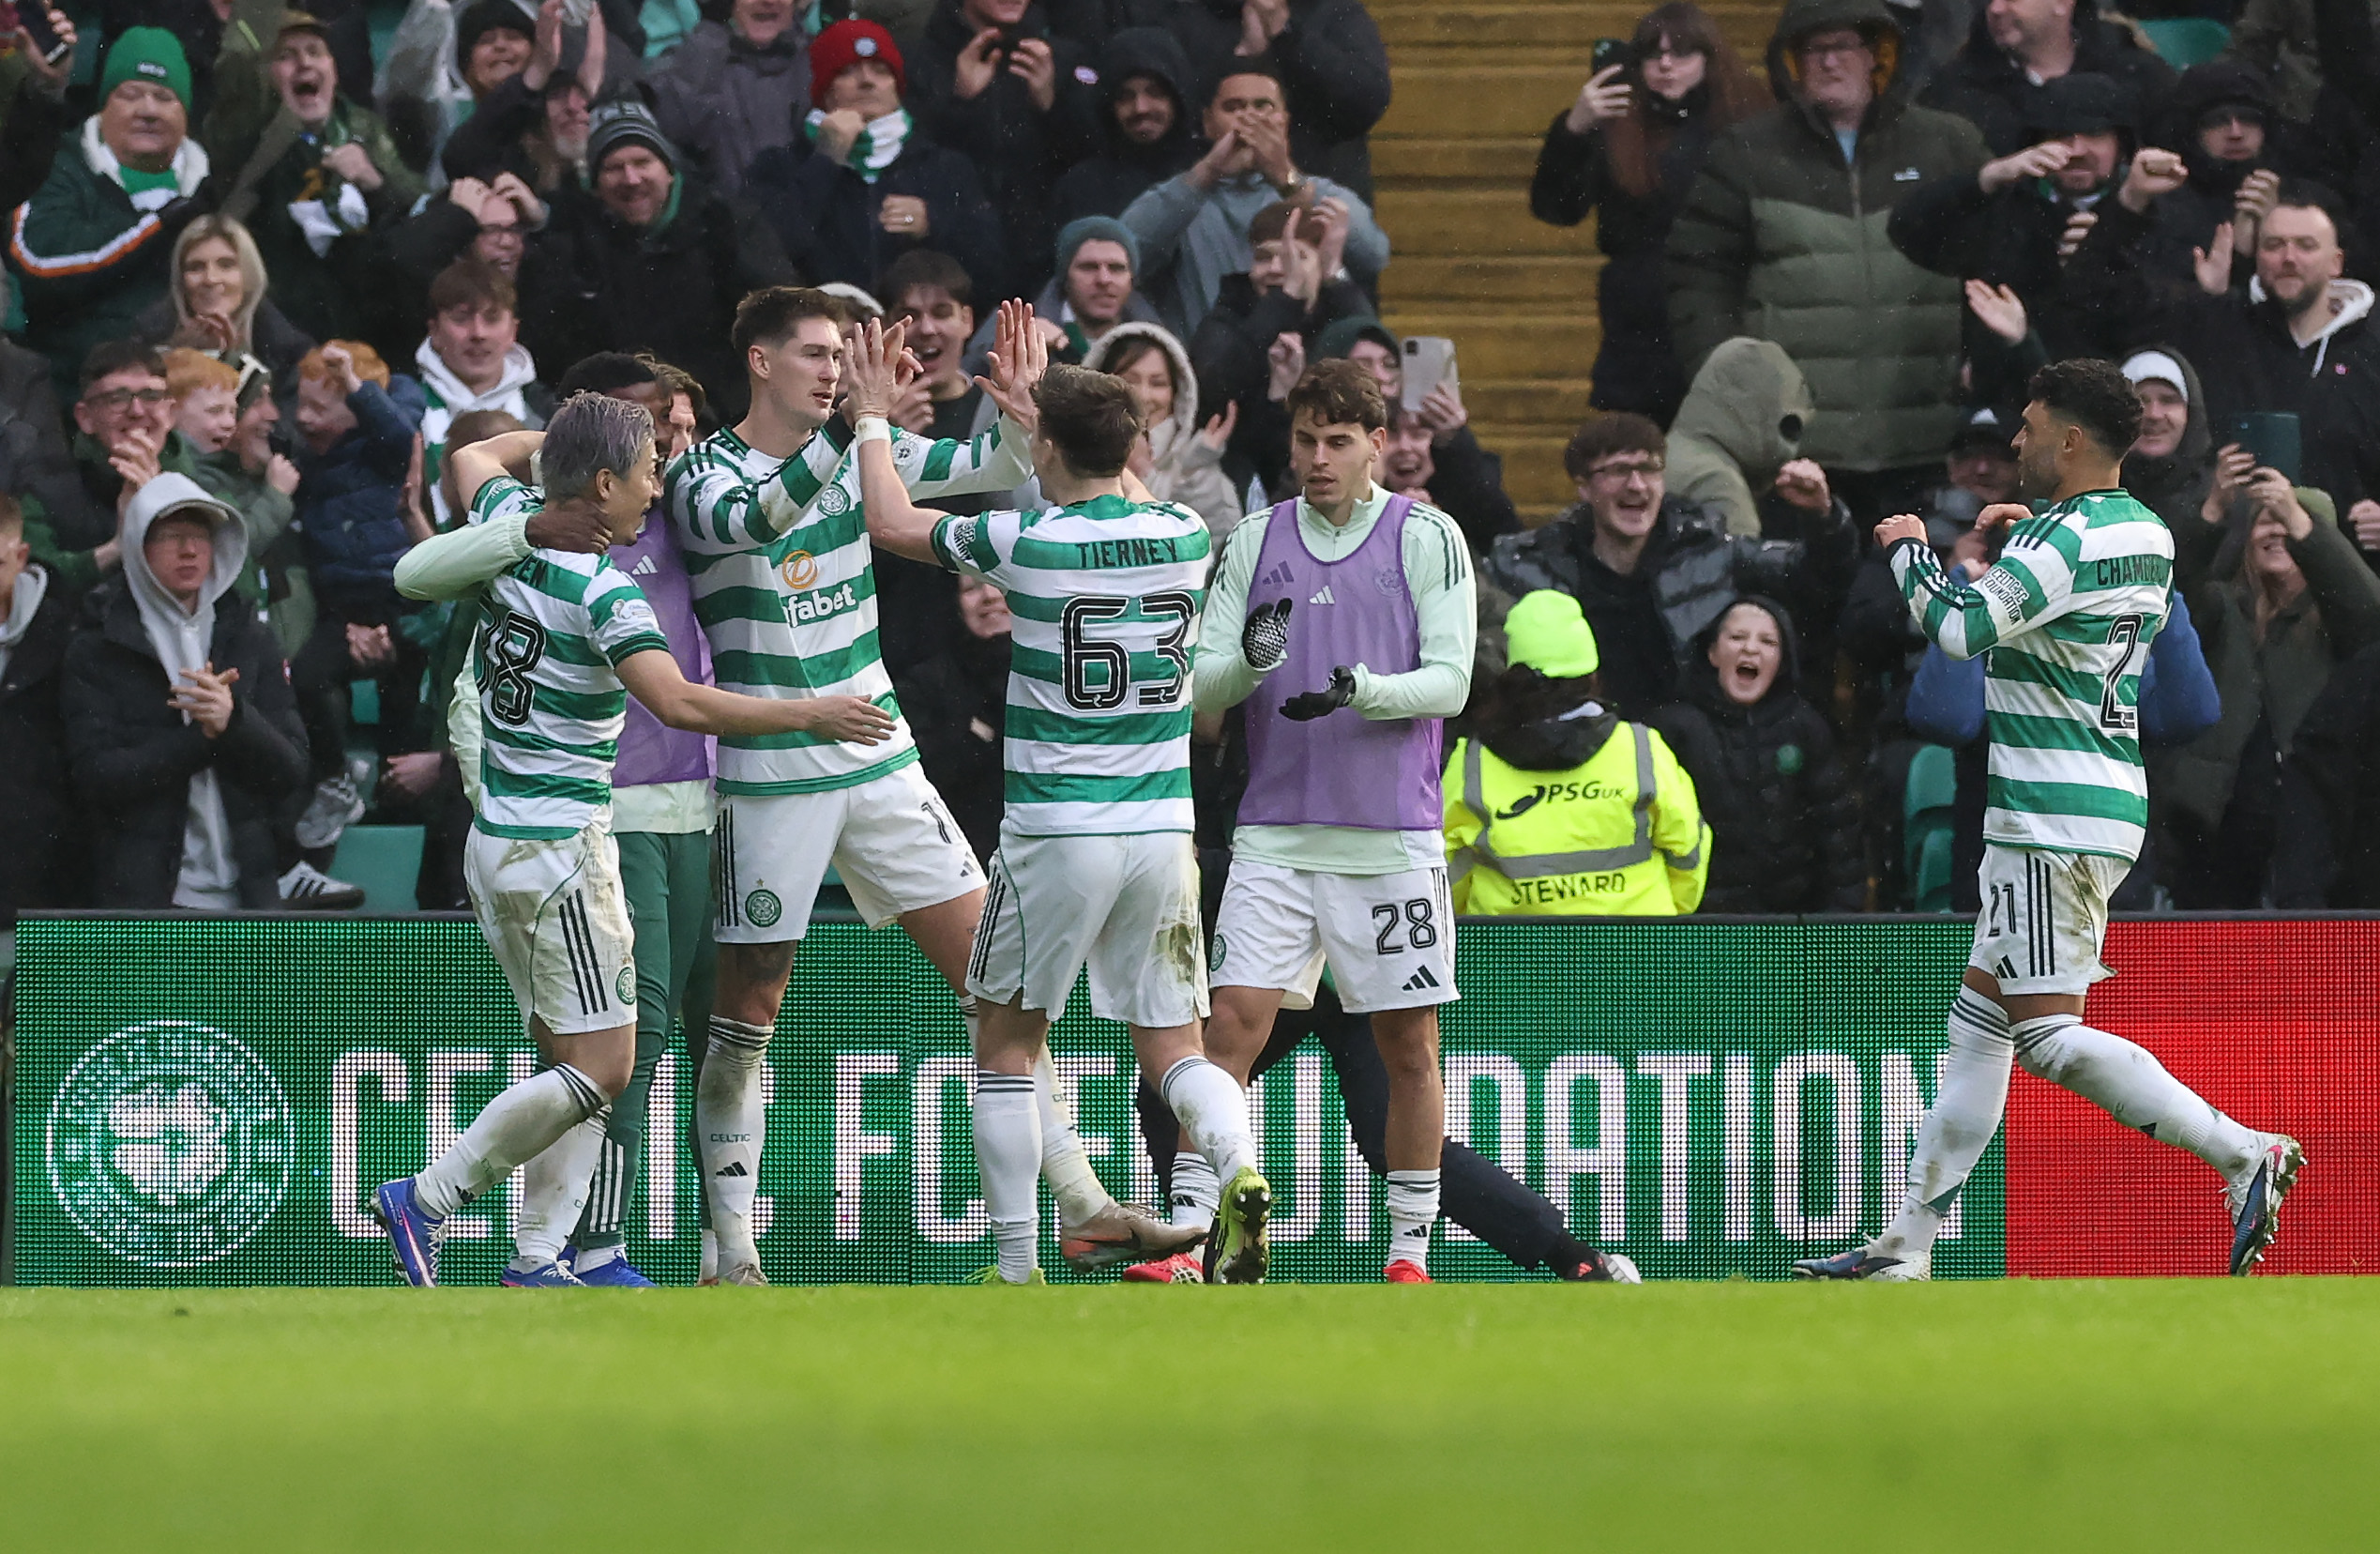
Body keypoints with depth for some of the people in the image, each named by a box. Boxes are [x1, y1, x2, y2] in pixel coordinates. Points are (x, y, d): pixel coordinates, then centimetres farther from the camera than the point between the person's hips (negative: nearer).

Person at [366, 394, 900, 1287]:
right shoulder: (603, 590, -17)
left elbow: (474, 458, 27)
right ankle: (424, 1200, -4)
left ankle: (536, 1262, 1)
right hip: (562, 844, -9)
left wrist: (560, 434, 34)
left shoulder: (513, 528, 4)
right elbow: (679, 703, -27)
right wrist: (808, 716, -21)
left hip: (495, 837, 9)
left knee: (573, 1059, 9)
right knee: (600, 1069, -5)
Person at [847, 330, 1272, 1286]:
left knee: (1007, 1041, 12)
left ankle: (1015, 1268, 8)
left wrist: (873, 419, 20)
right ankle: (1239, 1172, -21)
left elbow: (892, 524, 5)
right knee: (1172, 1047, 9)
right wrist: (1036, 399, 36)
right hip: (1162, 830, 4)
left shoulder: (1026, 545, -11)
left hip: (1055, 832, -4)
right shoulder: (1184, 538, 2)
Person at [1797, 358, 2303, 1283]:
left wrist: (1909, 548, -8)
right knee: (1979, 1015, 12)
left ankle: (2244, 1155, -17)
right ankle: (1907, 1249, 14)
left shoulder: (2060, 541, -17)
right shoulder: (2146, 534, 12)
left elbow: (1961, 627, -28)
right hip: (2106, 804, 10)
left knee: (2048, 1034, -12)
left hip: (2052, 819, -10)